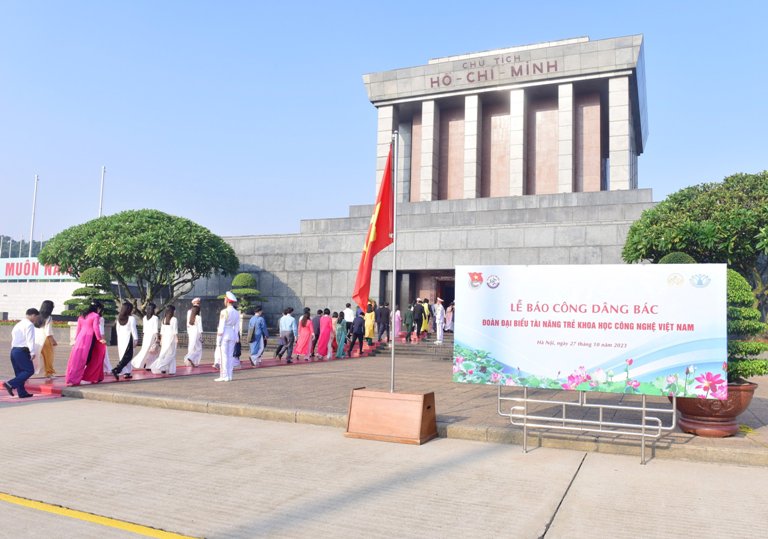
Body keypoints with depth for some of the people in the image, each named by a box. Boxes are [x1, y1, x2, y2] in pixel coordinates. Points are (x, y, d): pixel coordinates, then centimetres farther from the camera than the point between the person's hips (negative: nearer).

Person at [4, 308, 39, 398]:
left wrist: (13, 348, 17)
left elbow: (12, 334, 17)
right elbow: (30, 339, -19)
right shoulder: (29, 324, -10)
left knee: (19, 372, 12)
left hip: (13, 350, 10)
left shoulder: (18, 324, 19)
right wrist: (32, 352, -23)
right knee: (29, 370, -6)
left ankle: (22, 392, 13)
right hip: (22, 351, -10)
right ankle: (10, 384, -16)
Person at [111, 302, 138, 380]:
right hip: (128, 338, -7)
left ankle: (126, 372, 16)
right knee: (127, 356, -3)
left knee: (123, 356, 13)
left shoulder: (119, 318, 7)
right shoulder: (131, 318, -12)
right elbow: (133, 329, -12)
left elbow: (117, 328, 13)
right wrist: (136, 339, -6)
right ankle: (116, 370, -18)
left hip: (120, 338, 7)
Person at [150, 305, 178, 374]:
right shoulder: (174, 319, -9)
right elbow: (175, 331, -10)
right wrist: (177, 339, -4)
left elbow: (162, 331, 12)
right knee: (171, 354, -1)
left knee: (164, 354, 10)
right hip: (171, 338, -6)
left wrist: (161, 340, 17)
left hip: (164, 338, 6)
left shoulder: (164, 319, 9)